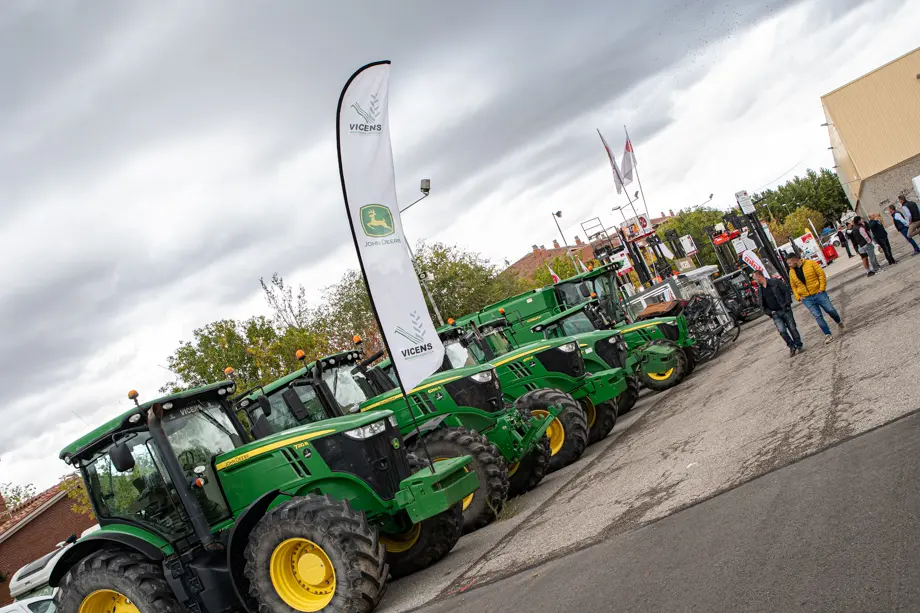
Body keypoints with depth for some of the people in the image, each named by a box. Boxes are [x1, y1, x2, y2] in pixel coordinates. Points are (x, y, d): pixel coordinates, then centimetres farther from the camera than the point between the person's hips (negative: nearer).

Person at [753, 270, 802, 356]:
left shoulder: (775, 282, -5)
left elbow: (787, 291, -5)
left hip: (785, 310, -3)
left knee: (792, 328, 1)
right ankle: (792, 347, 2)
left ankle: (799, 345, 20)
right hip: (775, 314, 3)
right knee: (782, 330, -15)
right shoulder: (760, 290, 8)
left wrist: (787, 303, -12)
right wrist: (769, 312, -1)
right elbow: (762, 305, 14)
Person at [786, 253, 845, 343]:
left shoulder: (811, 263, -6)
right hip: (806, 299, 2)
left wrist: (822, 288, -12)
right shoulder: (791, 272, 5)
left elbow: (821, 274, -6)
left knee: (830, 310, 1)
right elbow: (793, 286, 13)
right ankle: (827, 335, -2)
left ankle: (839, 323, 32)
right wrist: (798, 297, 1)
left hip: (818, 293, -2)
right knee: (818, 316, -6)